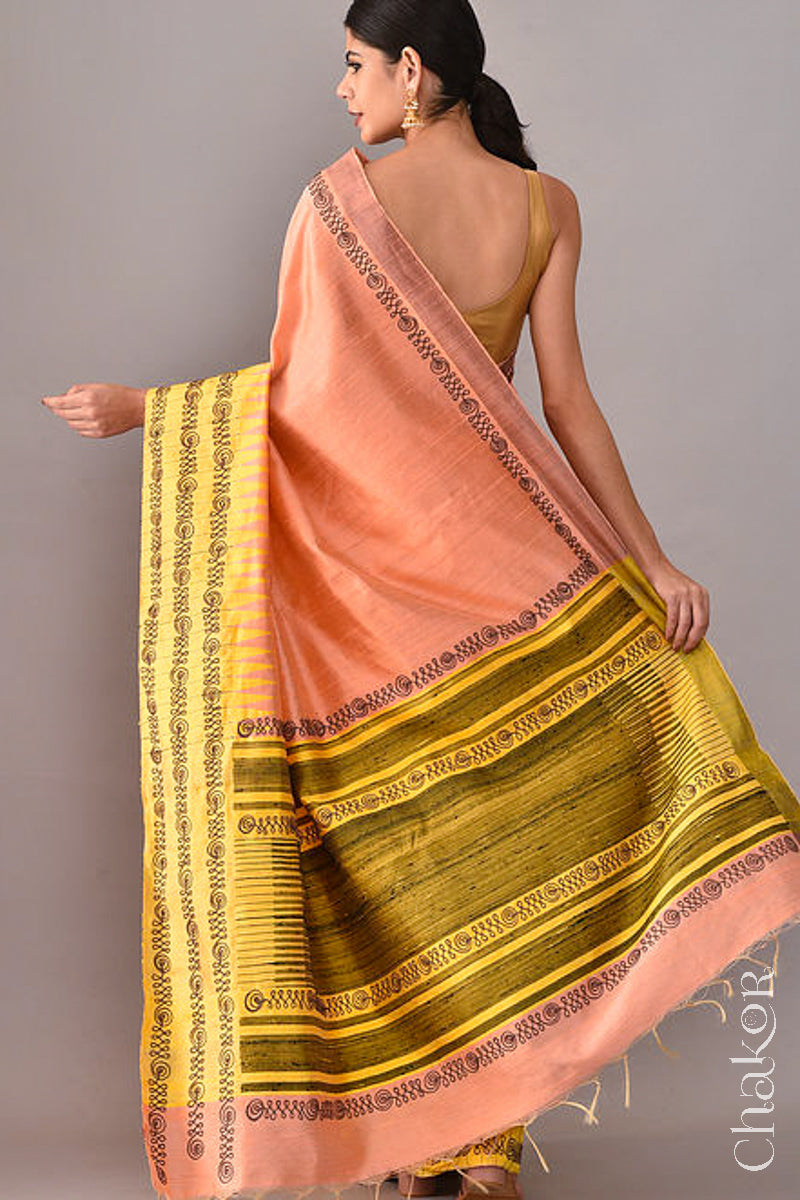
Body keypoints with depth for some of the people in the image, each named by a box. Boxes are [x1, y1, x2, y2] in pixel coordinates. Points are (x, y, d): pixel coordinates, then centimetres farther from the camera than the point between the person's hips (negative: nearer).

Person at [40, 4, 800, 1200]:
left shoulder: (338, 196, -9)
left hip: (363, 543, -2)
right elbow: (565, 394, -9)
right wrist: (651, 563, -10)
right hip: (490, 549, 2)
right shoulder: (546, 205, -1)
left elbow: (306, 386, -13)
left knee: (380, 827, 8)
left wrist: (144, 407, -1)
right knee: (487, 822, 9)